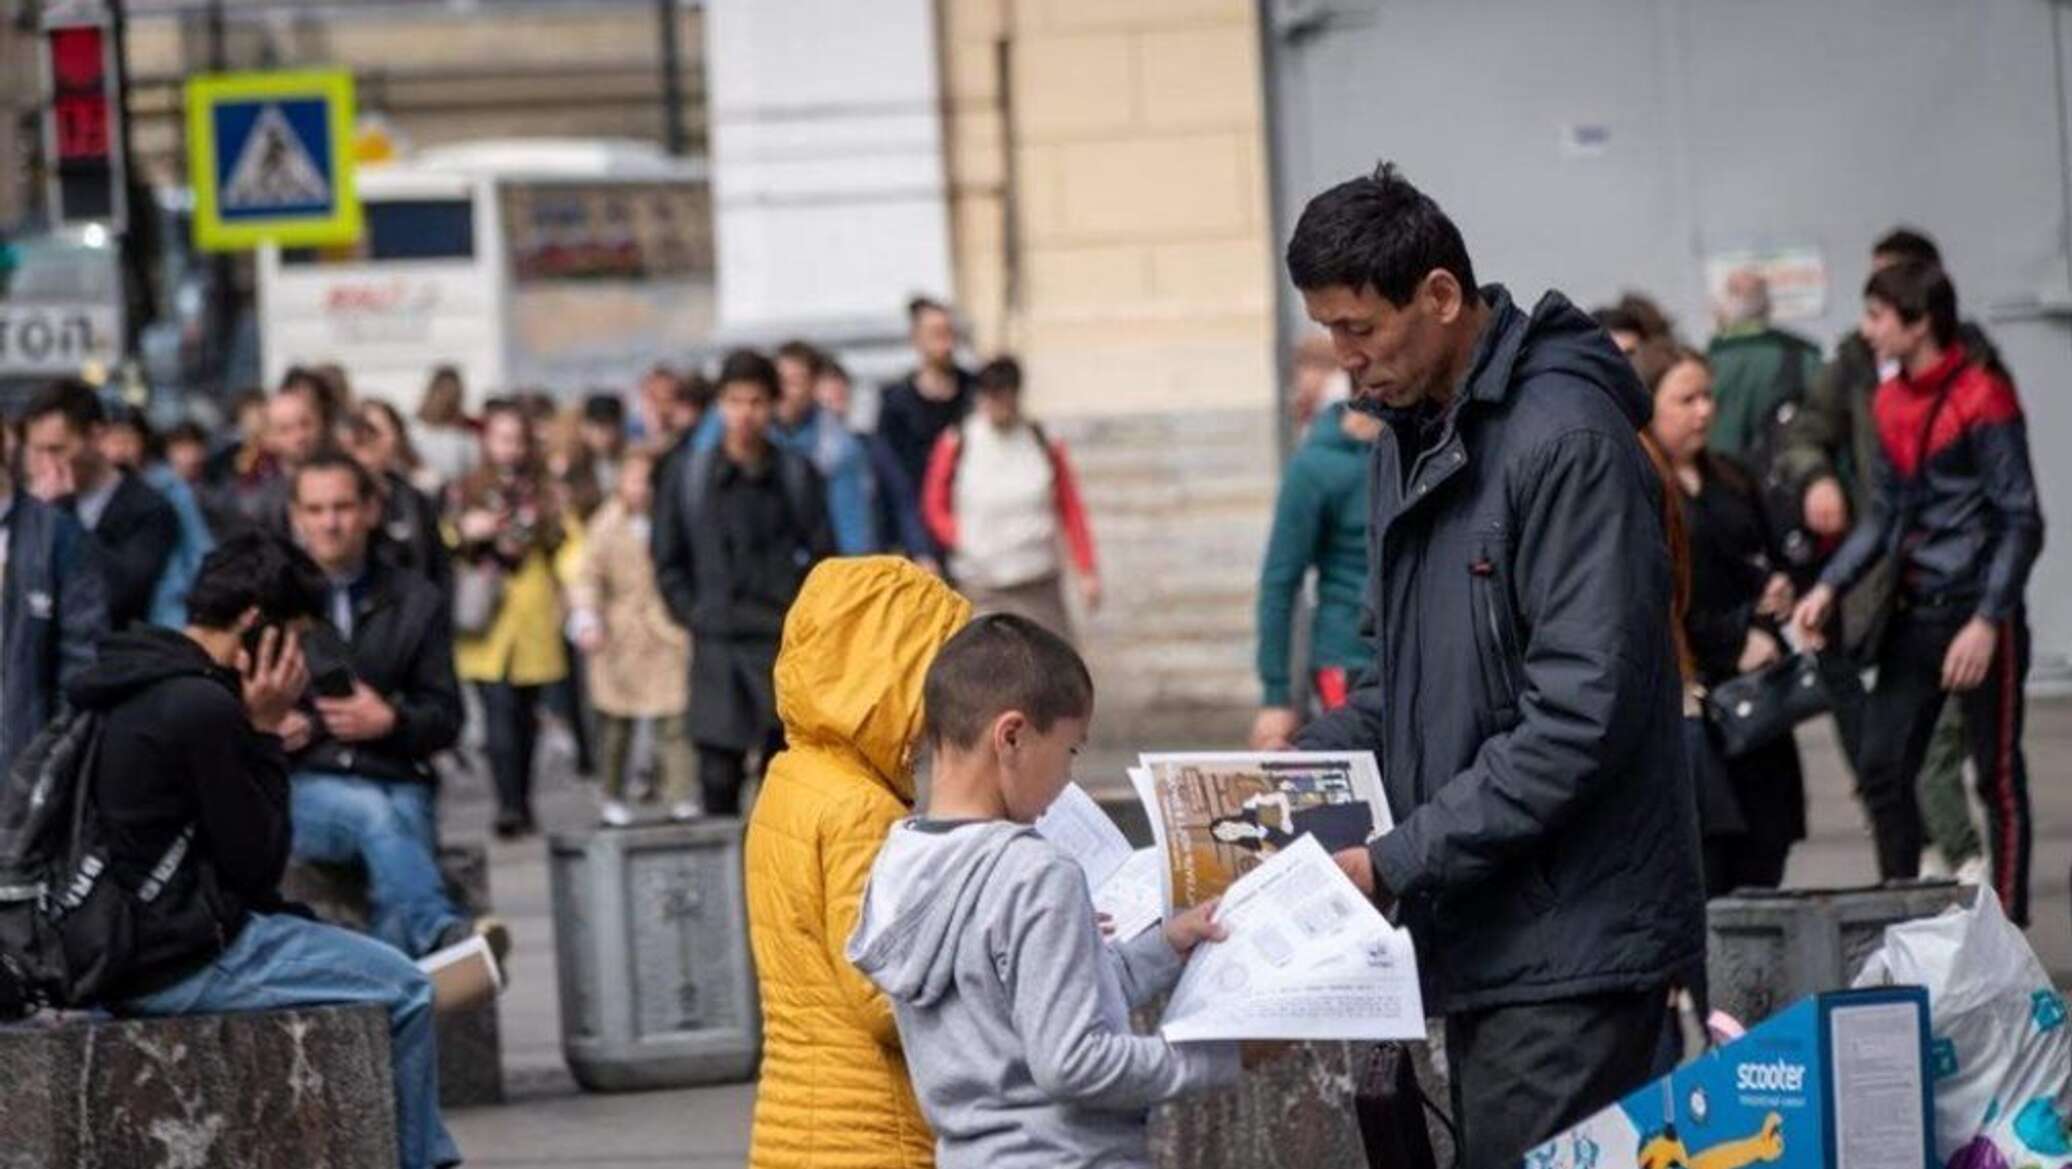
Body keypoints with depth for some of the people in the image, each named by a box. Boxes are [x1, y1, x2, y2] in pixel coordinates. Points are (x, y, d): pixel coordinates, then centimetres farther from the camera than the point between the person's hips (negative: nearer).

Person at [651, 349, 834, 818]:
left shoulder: (798, 475, 6)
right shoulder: (688, 475, 6)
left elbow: (823, 557, 7)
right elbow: (668, 563, 11)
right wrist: (696, 616, 2)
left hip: (787, 643, 0)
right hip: (718, 648, 0)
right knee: (719, 775, -4)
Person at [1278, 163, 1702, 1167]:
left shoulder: (1566, 443, -16)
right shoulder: (1410, 438, 15)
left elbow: (1580, 714, -21)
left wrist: (1400, 862, -20)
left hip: (1571, 948, -9)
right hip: (1478, 936, 9)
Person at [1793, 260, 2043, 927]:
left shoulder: (1982, 399, -13)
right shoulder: (1890, 403, 8)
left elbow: (2021, 522, -13)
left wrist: (1987, 622, -20)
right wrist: (1830, 586, 3)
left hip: (1979, 614, -7)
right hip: (1914, 615, 7)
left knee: (1998, 778, 2)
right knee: (1882, 770, 4)